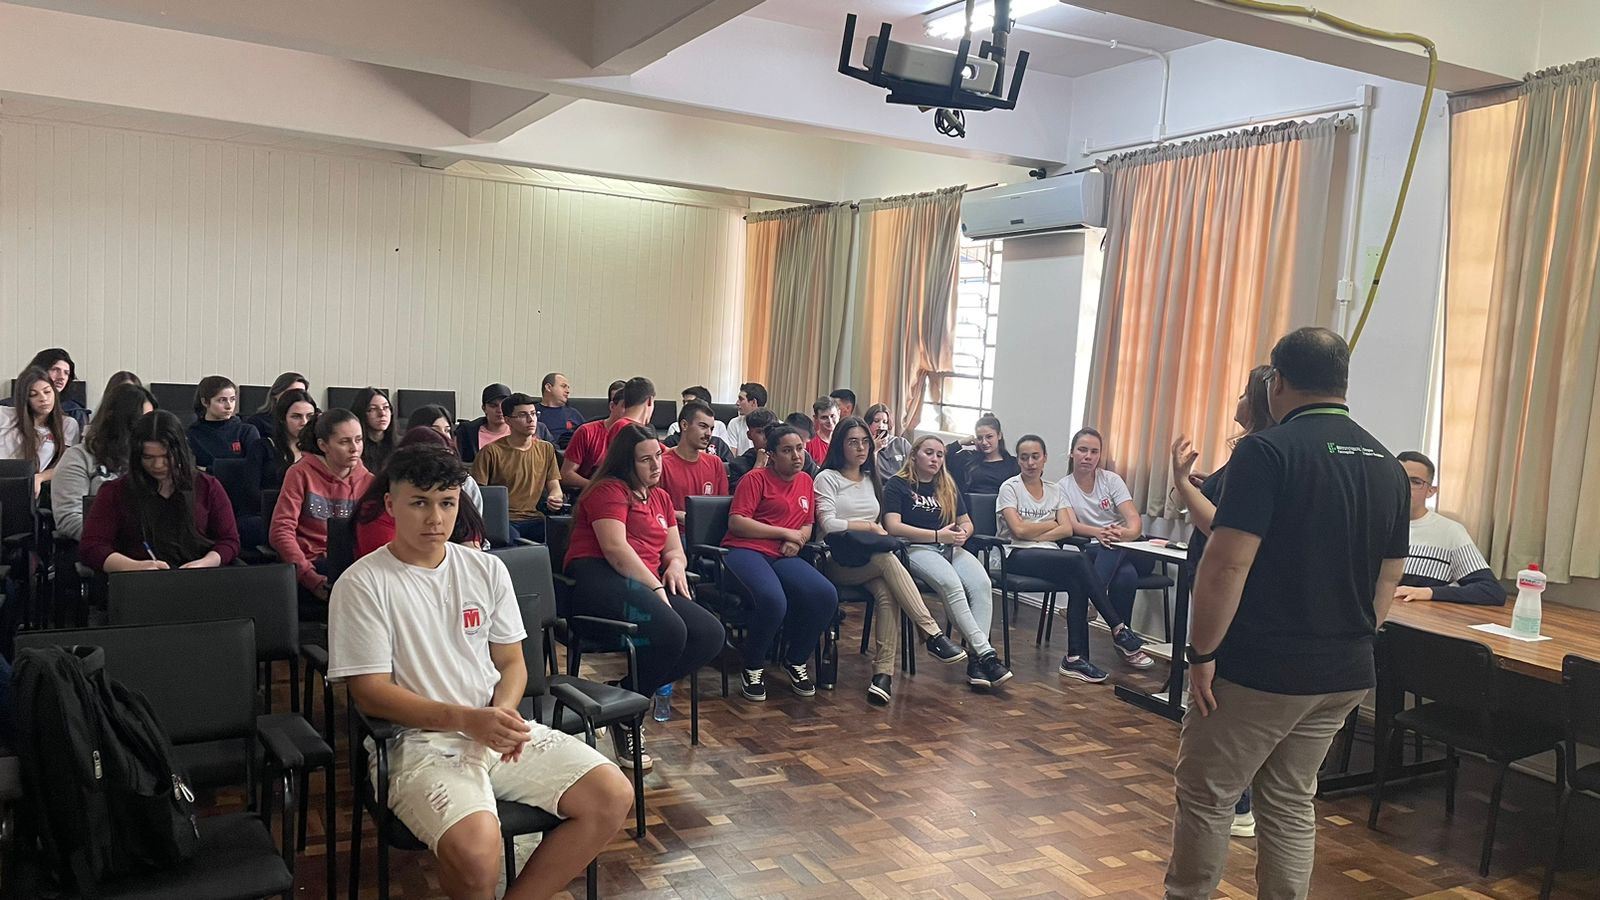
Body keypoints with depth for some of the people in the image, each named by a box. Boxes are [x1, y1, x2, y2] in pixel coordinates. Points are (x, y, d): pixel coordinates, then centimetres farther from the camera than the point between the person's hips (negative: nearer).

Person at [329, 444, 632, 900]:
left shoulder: (487, 569, 9)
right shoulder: (362, 584, -6)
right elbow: (371, 693, -9)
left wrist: (503, 711, -10)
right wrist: (467, 719, -20)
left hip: (500, 729, 5)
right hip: (421, 739, -5)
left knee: (613, 796, -12)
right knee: (475, 846, -33)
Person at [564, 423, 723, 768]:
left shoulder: (659, 497, 26)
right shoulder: (610, 490, 0)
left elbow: (674, 549, 25)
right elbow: (615, 548, -13)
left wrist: (676, 565, 1)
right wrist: (655, 588, -17)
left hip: (647, 583, 9)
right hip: (599, 578, -9)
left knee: (711, 635, -12)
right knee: (669, 630, -33)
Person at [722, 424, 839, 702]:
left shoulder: (805, 481, 20)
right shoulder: (756, 478, 0)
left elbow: (807, 525, 26)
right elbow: (736, 522, -10)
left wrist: (797, 541, 1)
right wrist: (785, 533, -8)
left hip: (783, 556, 6)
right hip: (746, 551, -6)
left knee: (826, 596, -23)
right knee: (773, 600, -36)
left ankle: (795, 660, 3)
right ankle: (753, 667, -7)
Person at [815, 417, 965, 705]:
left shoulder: (870, 479, 25)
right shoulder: (827, 478, 4)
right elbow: (828, 524, -10)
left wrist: (879, 532, 4)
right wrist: (870, 527, -5)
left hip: (873, 561, 5)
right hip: (840, 562, -5)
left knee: (887, 592, -31)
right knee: (888, 560, -36)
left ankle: (883, 672, -36)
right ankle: (933, 635, -38)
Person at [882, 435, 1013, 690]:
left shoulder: (948, 488, 24)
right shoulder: (898, 485, 5)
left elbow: (967, 523, 26)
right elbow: (893, 526, -8)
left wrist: (962, 533, -1)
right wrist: (938, 535, -13)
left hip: (951, 548, 5)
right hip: (916, 549, -5)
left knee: (982, 583, -27)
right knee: (951, 584, -36)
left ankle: (976, 659, -35)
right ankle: (986, 652, -36)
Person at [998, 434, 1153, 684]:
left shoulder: (1054, 490, 17)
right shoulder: (1009, 488, 3)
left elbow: (1067, 529, 3)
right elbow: (1019, 530, -11)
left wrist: (1033, 533, -10)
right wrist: (1051, 524, 1)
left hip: (1049, 555, 5)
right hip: (1017, 556, -5)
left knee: (1077, 583, -30)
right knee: (1079, 561, -30)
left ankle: (1075, 658, -27)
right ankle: (1119, 630, -24)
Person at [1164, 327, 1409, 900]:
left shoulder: (1269, 451, -15)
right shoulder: (1387, 466, 8)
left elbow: (1227, 564, -21)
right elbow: (1389, 578, 15)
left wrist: (1202, 653, -13)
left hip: (1260, 670, -7)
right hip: (1345, 675, 7)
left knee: (1206, 796, 7)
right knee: (1291, 803, 17)